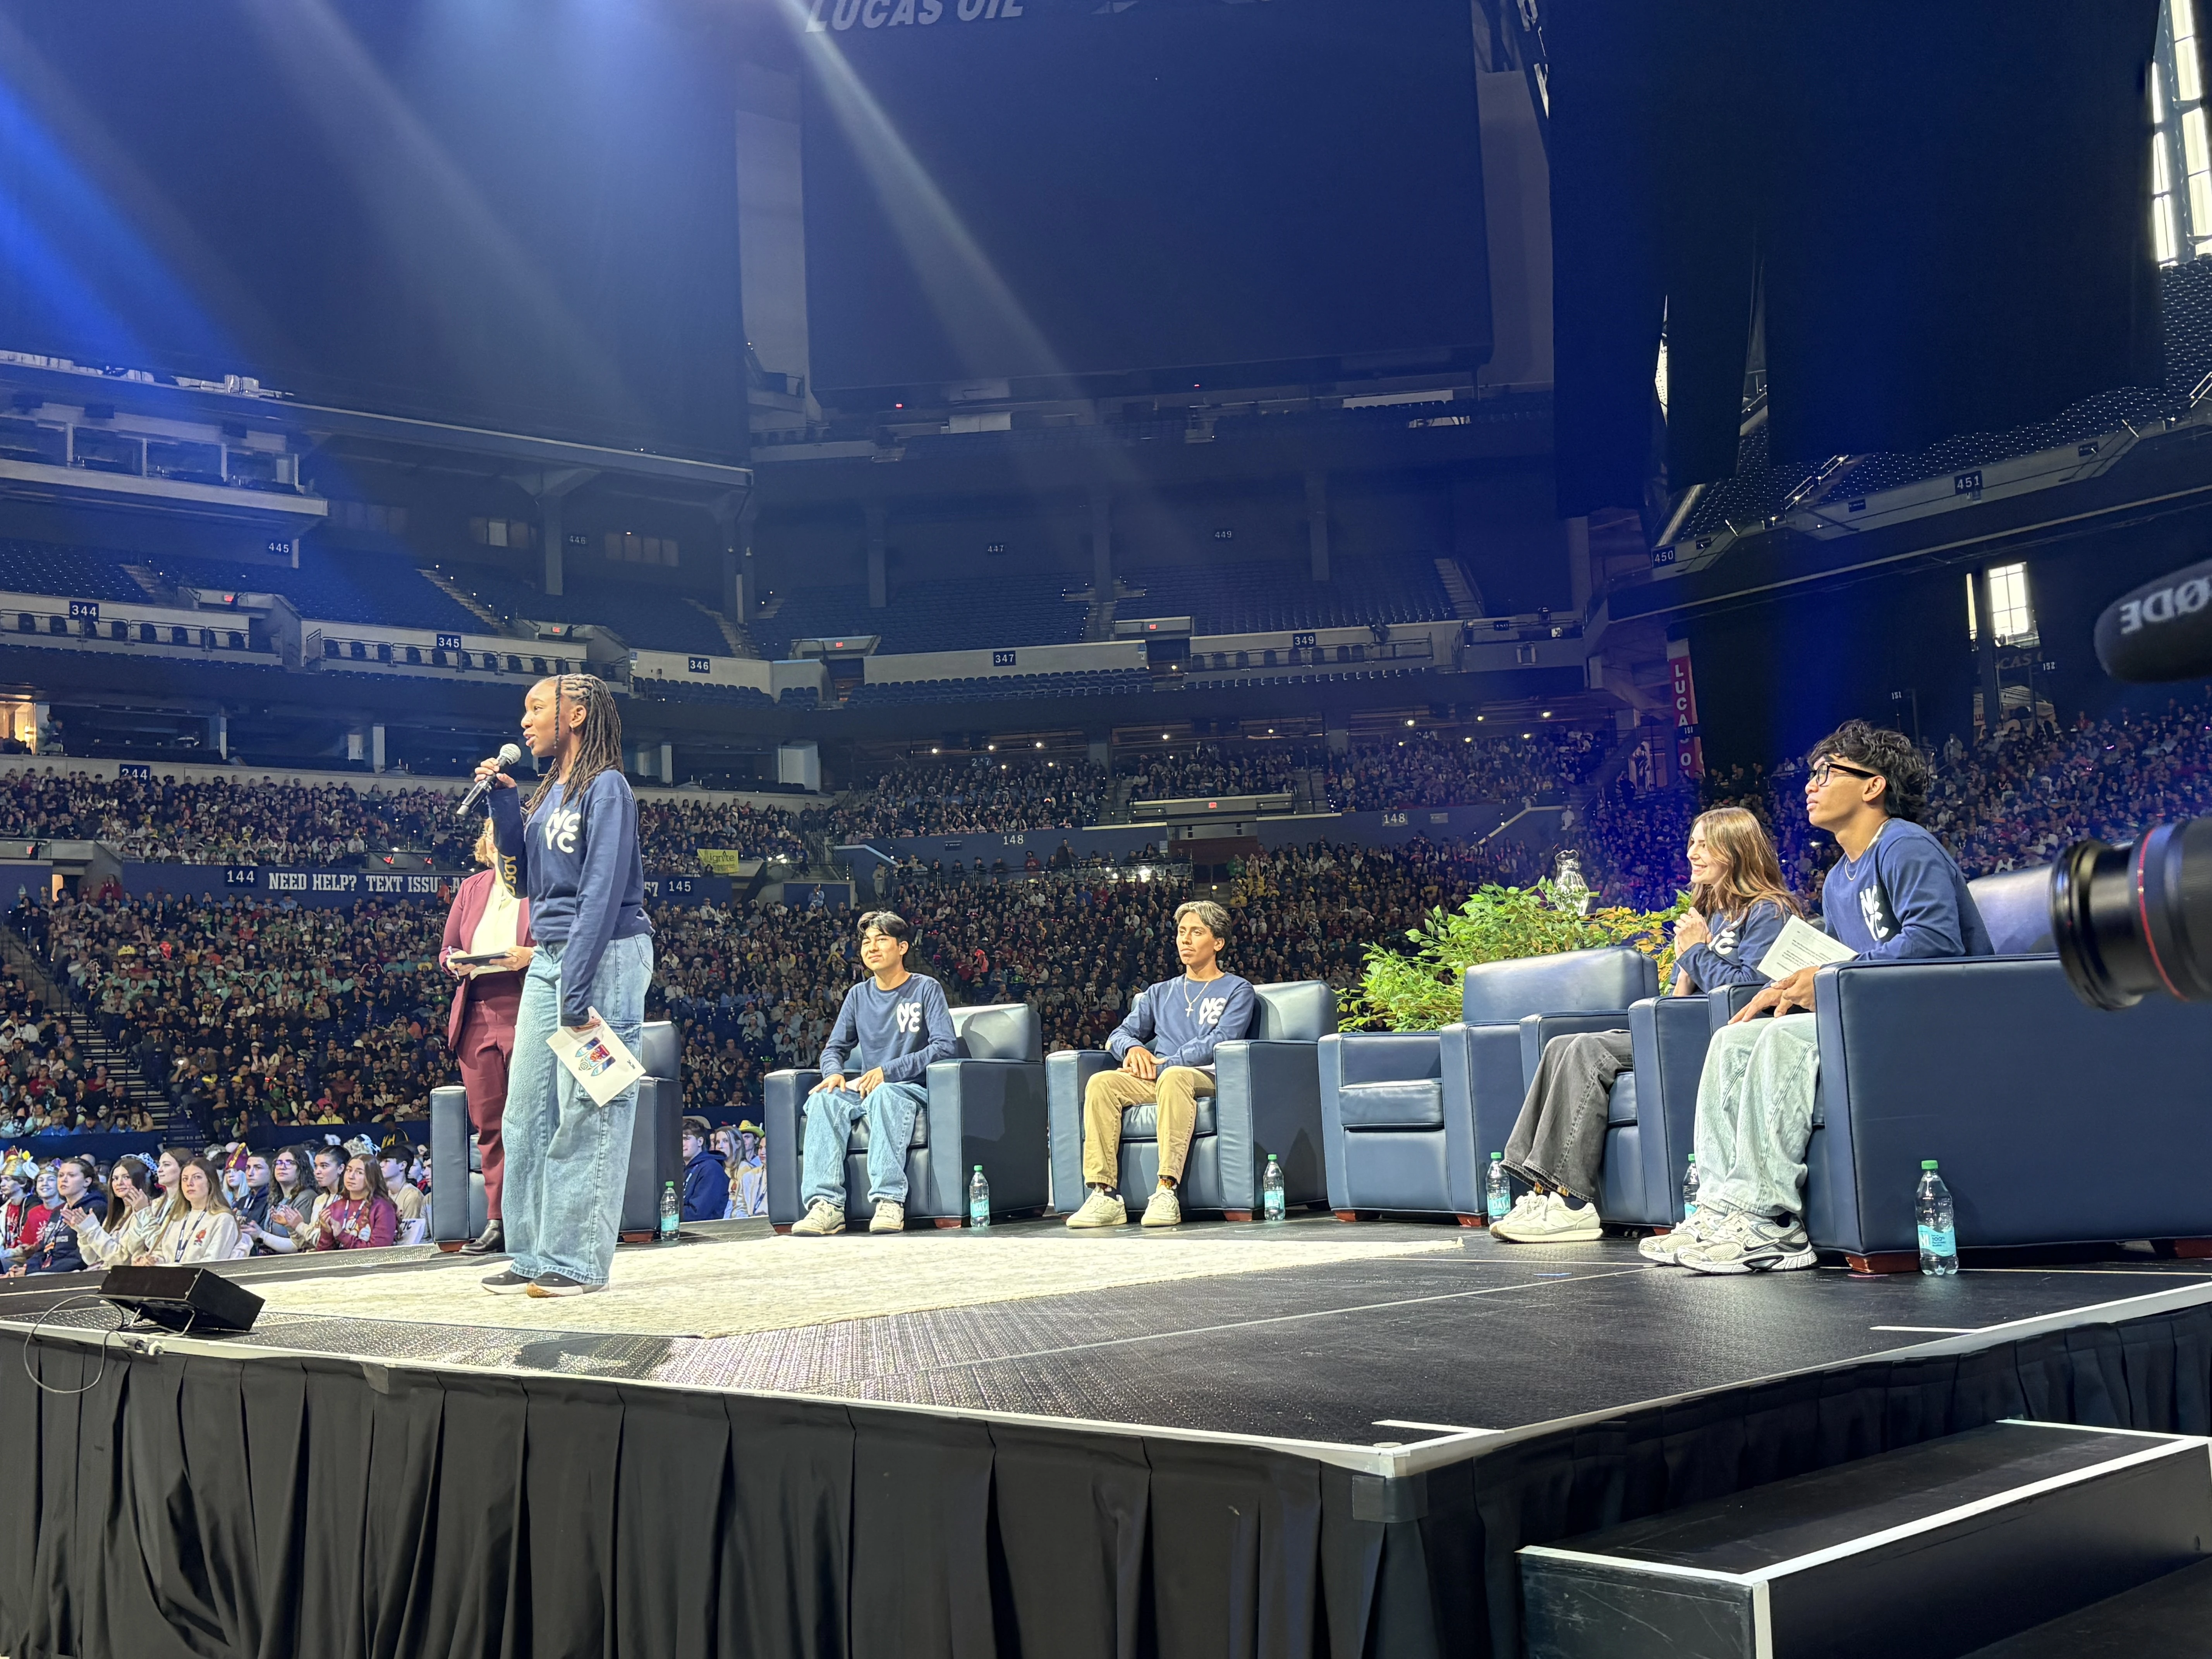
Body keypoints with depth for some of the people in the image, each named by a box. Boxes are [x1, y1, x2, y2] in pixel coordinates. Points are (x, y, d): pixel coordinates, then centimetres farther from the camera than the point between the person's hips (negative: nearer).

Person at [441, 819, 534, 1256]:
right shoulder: (471, 890, 19)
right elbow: (446, 950, 21)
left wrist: (532, 955, -19)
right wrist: (457, 963, -1)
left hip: (528, 1012, -5)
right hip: (477, 1015, 5)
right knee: (487, 1122, 4)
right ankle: (497, 1223, 9)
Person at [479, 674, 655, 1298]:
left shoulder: (605, 788, -8)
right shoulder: (547, 794, 18)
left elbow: (603, 894, -15)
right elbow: (524, 881, 19)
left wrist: (576, 993, -19)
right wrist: (503, 805, 10)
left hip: (605, 956, -9)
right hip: (550, 958, 9)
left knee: (586, 1112, -7)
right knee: (527, 1111, 6)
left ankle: (578, 1260, -3)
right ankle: (533, 1256, 11)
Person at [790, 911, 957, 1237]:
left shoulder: (926, 989, 2)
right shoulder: (859, 996, 16)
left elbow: (946, 1046, -10)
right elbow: (835, 1048, 17)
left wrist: (888, 1071, -18)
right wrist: (834, 1073, -10)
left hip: (912, 1090, -4)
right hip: (867, 1091, 4)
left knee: (884, 1094, -39)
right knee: (824, 1099, -28)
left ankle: (890, 1200, -46)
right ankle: (826, 1204, -38)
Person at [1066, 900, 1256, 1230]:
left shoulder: (1237, 990, 13)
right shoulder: (1160, 993, 29)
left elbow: (1220, 1042, -4)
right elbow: (1120, 1035, 21)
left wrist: (1163, 1063, -13)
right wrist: (1133, 1048, -5)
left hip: (1207, 1078, -5)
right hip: (1156, 1079, 5)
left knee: (1174, 1077, -40)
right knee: (1102, 1083, -26)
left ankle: (1167, 1192, -48)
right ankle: (1104, 1195, -33)